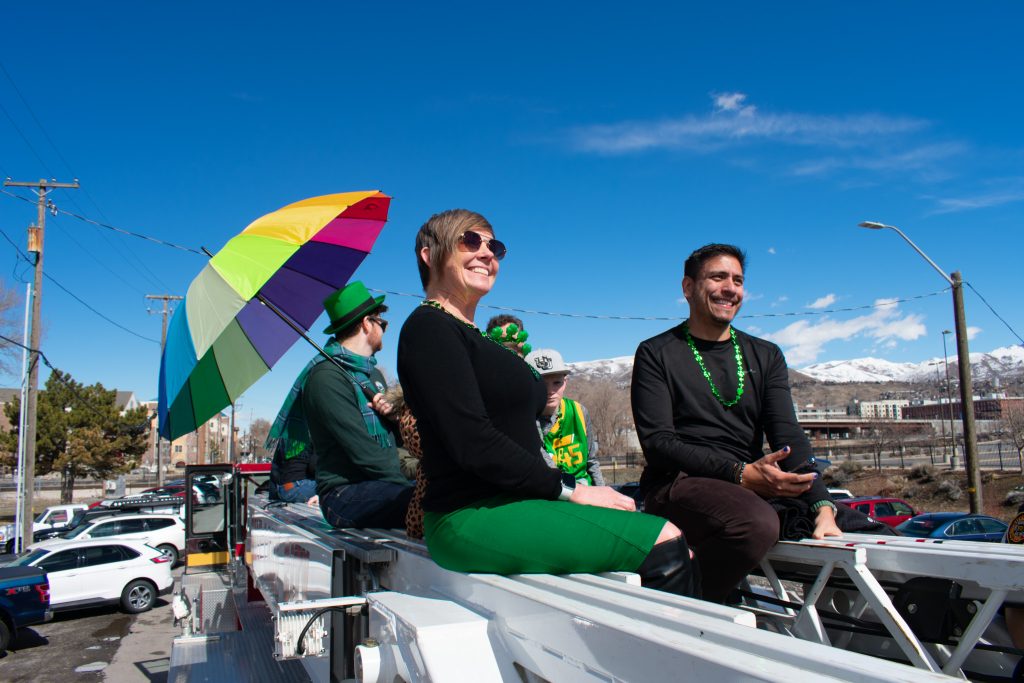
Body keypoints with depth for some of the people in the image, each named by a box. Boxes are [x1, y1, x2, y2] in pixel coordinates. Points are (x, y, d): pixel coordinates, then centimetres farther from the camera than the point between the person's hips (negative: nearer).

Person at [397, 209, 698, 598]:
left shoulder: (468, 336, 22)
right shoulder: (429, 328, -7)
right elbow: (473, 444, -17)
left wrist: (578, 489, 2)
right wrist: (570, 490, -12)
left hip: (509, 503, 9)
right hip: (473, 518, -9)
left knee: (663, 533, -3)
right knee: (667, 544, -15)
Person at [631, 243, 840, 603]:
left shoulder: (766, 356, 17)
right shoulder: (656, 354, 3)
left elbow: (789, 436, 3)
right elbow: (657, 443, -8)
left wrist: (822, 506, -15)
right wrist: (741, 472, -20)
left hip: (748, 489, 5)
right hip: (676, 484, -5)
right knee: (758, 523, -33)